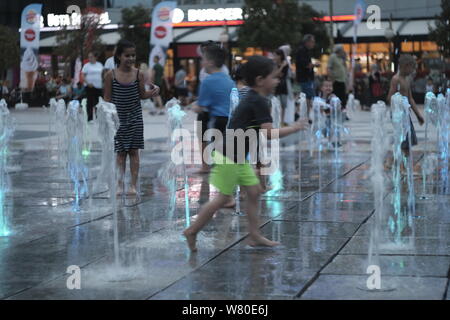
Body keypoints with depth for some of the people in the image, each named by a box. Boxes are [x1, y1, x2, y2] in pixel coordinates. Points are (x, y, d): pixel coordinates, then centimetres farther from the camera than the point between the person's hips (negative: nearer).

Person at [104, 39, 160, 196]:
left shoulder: (138, 74, -3)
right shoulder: (111, 75, -7)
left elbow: (142, 95, 3)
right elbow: (107, 98, -2)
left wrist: (153, 92, -16)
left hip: (135, 118, 1)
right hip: (118, 118, -1)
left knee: (133, 151, 3)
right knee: (121, 152, 6)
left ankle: (134, 185, 7)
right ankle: (120, 184, 12)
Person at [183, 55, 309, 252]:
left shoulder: (252, 99, 11)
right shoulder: (258, 102, -20)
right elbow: (269, 133, -26)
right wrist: (293, 128, -15)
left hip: (239, 158, 10)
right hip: (229, 157, -10)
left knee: (254, 191, 9)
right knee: (224, 198, -1)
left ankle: (255, 236, 14)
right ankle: (192, 231, 10)